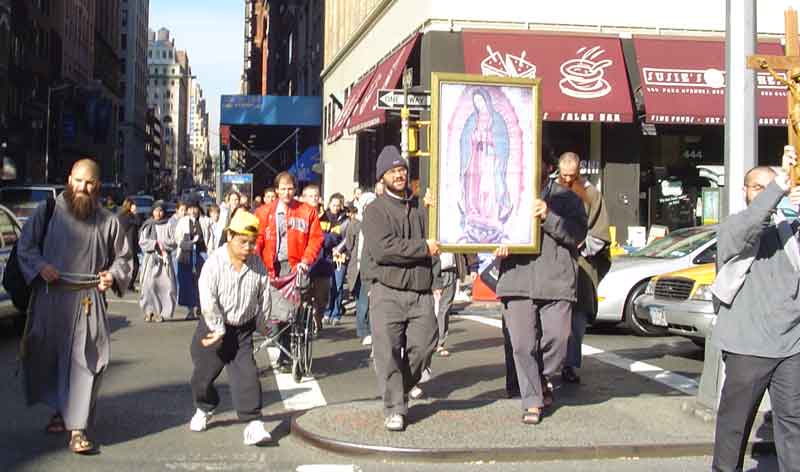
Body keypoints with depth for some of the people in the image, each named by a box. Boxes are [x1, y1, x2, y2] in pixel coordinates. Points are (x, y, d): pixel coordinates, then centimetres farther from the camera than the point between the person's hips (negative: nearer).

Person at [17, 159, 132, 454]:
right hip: (50, 297, 1)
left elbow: (123, 256, 13)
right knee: (46, 357, 11)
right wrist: (40, 266, -11)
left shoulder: (108, 221, 4)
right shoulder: (47, 212, 2)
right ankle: (61, 409, 35)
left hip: (88, 300, -1)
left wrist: (113, 275, -6)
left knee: (84, 361, -7)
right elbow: (25, 245, 6)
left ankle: (77, 429, -4)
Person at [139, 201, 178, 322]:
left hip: (165, 258, 0)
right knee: (149, 285, -11)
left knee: (166, 285, -8)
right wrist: (155, 244, -12)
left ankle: (160, 312, 0)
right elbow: (142, 242, 0)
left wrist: (162, 243, -11)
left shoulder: (167, 226, 8)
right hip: (151, 258, 0)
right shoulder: (147, 226, 9)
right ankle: (149, 311, -2)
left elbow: (173, 243, 2)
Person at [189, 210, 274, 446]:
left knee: (246, 375, -9)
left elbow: (264, 296, 5)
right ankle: (204, 409, 39)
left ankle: (254, 423, -10)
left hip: (243, 329, 1)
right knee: (203, 373, 11)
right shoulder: (215, 263, -17)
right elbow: (208, 301, -20)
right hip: (213, 327, -1)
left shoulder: (257, 264, -7)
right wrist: (219, 329, -18)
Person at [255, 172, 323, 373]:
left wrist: (306, 260, -8)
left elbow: (316, 238, 5)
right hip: (271, 267, 1)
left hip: (294, 267, -1)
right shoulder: (264, 212, 11)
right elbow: (257, 240, 6)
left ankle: (285, 357, 4)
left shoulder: (307, 212, 8)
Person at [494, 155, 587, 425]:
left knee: (557, 339, -5)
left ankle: (541, 378, 25)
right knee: (522, 344, -2)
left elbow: (577, 235, -2)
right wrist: (499, 246, -5)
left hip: (556, 281, -1)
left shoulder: (566, 198, 9)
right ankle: (532, 402, 9)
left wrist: (549, 218, -14)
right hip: (517, 280, 1)